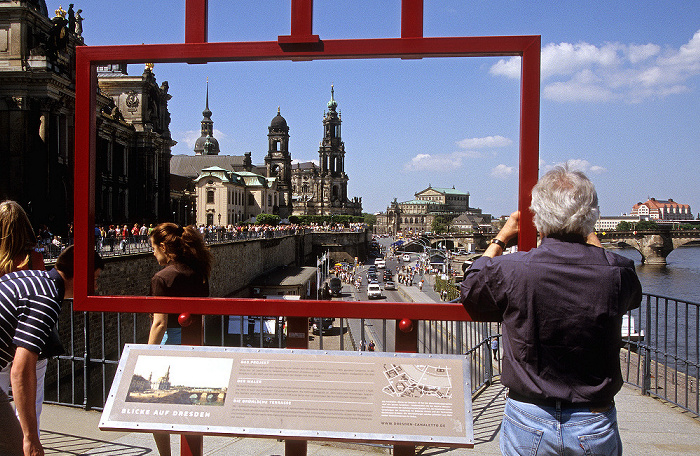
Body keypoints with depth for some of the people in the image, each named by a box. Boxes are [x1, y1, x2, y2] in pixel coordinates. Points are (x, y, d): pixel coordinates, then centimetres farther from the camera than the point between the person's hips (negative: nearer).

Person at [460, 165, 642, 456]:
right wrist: (588, 235, 21)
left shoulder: (509, 271, -19)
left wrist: (500, 239, 13)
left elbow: (470, 294, 5)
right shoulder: (617, 273, -14)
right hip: (595, 426, 2)